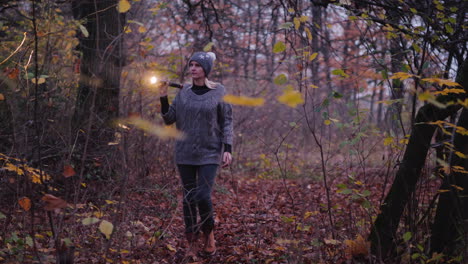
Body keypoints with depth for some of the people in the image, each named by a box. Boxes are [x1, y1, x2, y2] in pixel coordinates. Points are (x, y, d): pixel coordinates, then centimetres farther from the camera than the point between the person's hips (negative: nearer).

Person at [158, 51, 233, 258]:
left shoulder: (219, 92, -3)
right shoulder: (183, 92, 4)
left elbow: (227, 122, -1)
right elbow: (169, 119, 4)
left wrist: (228, 149, -10)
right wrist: (163, 97, -10)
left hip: (209, 153, -3)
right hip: (185, 153, 3)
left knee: (203, 196, -13)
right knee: (188, 198, 4)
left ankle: (209, 235, 13)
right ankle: (192, 243, 14)